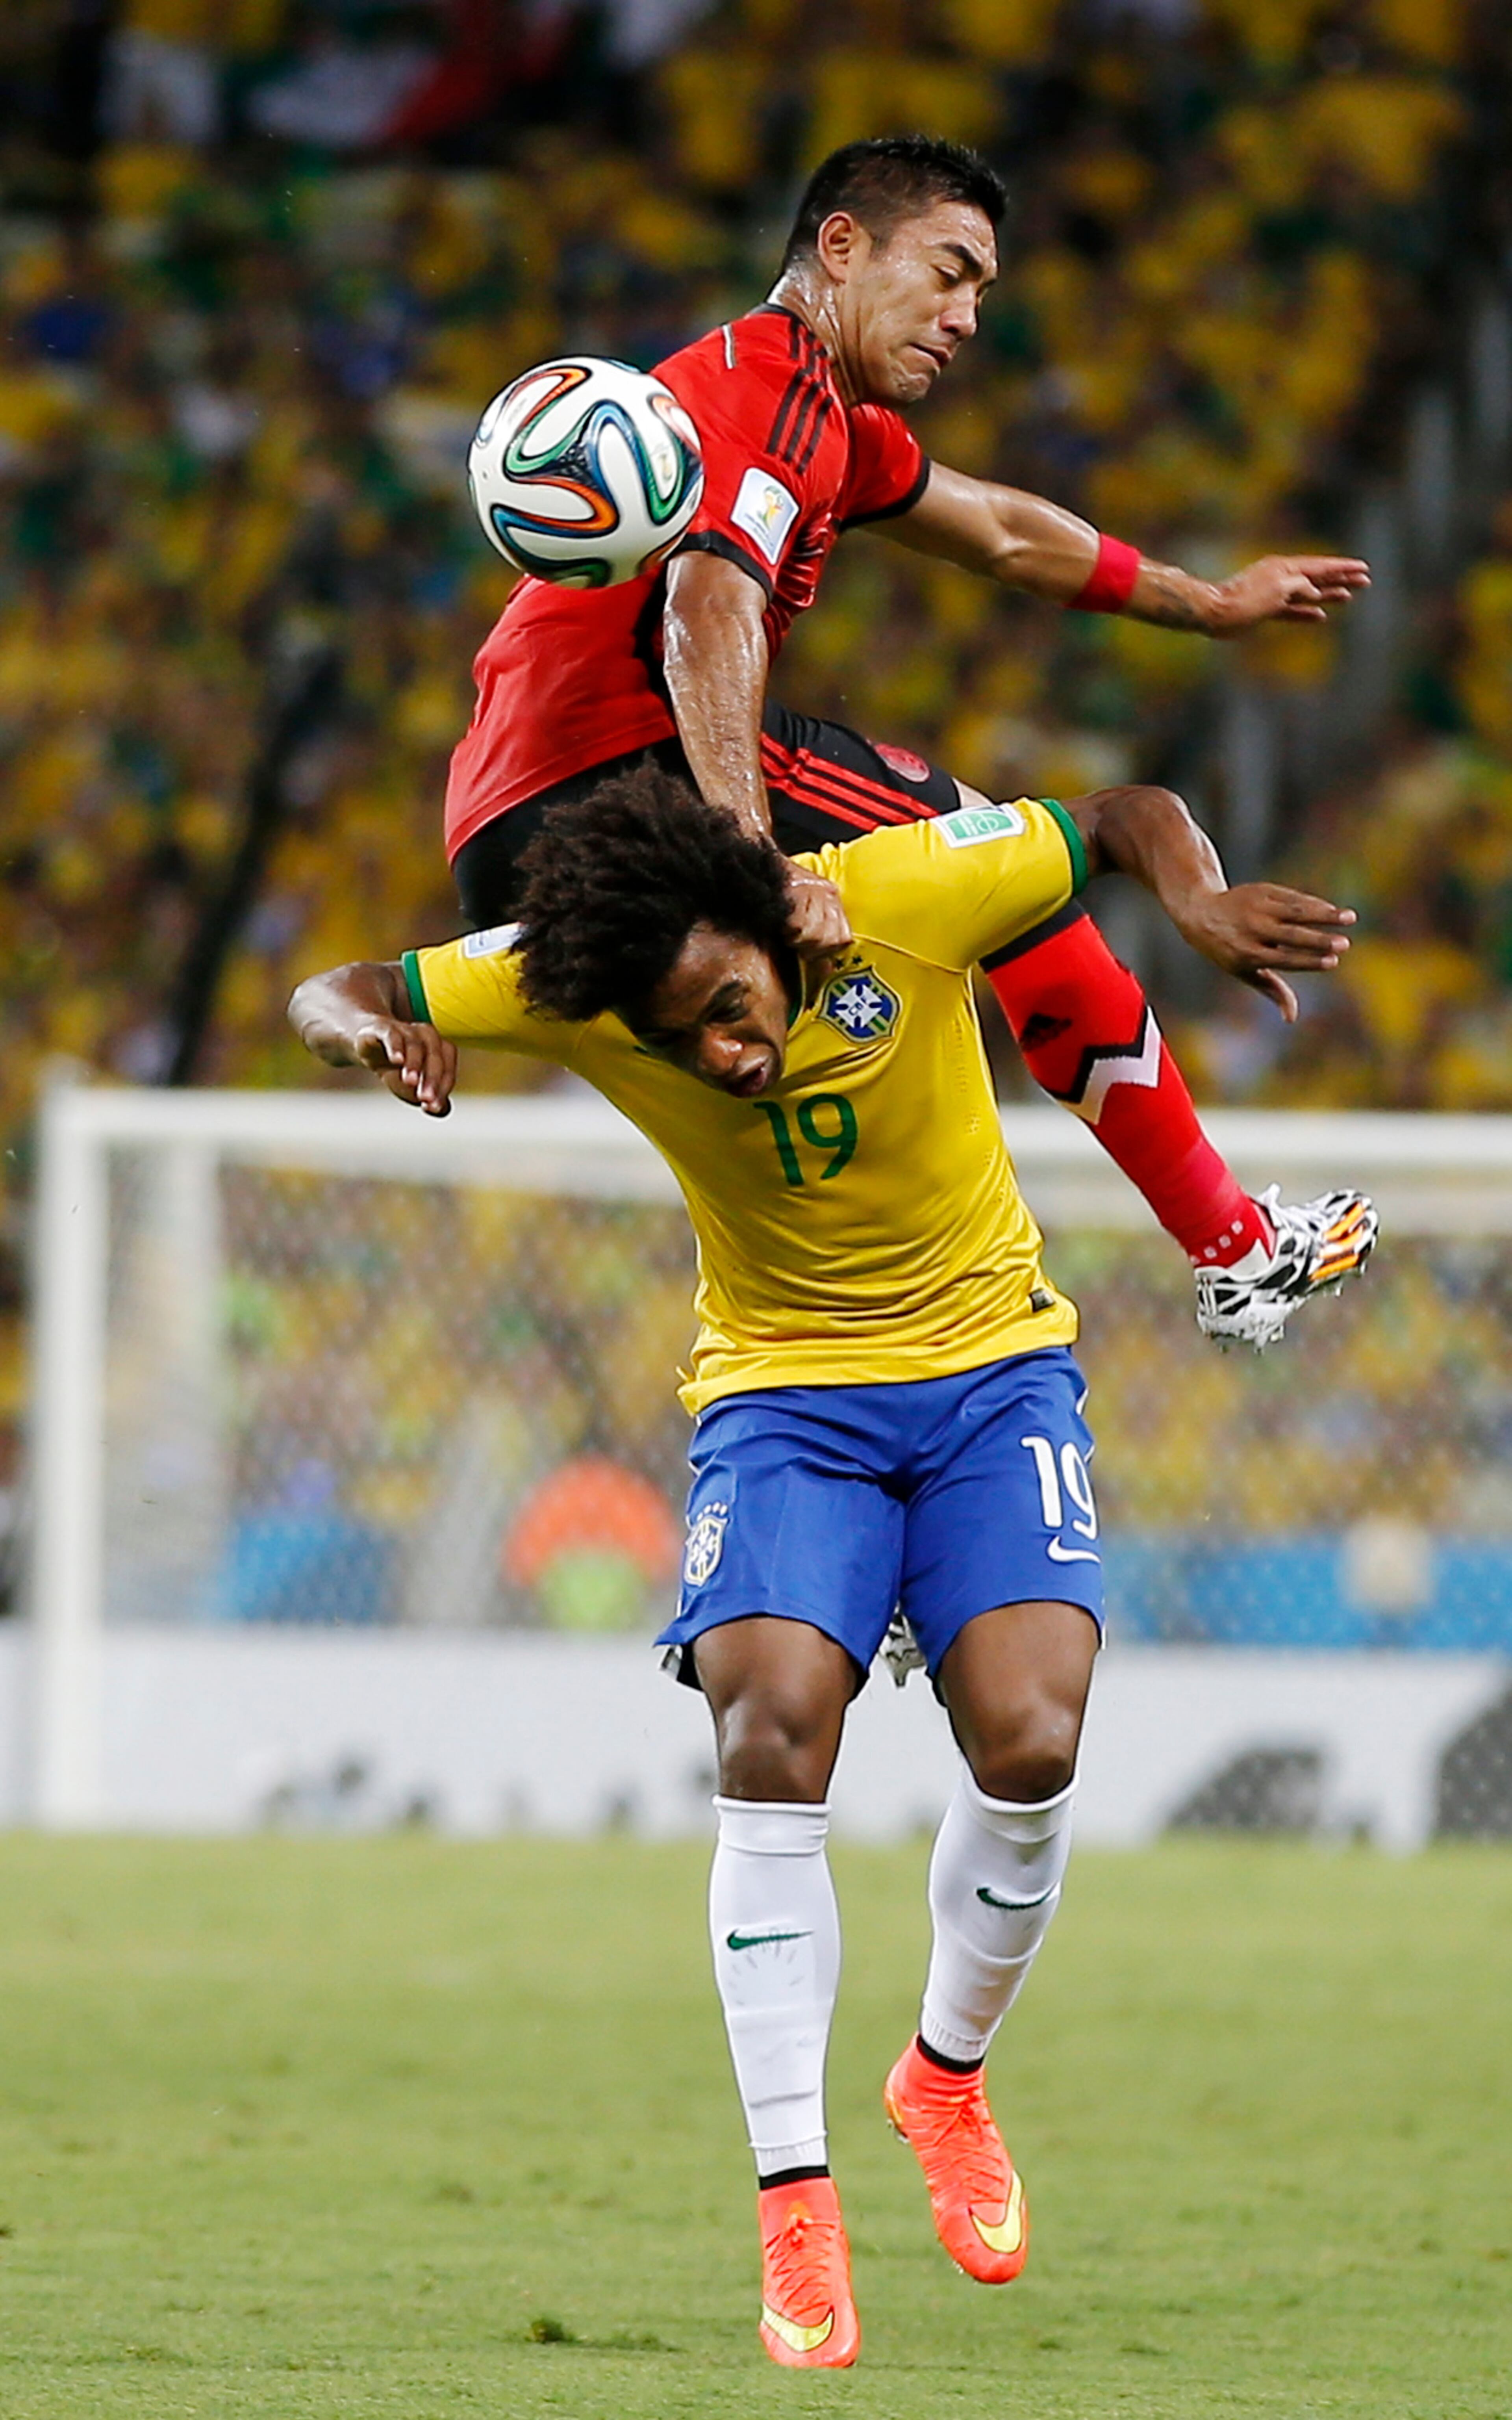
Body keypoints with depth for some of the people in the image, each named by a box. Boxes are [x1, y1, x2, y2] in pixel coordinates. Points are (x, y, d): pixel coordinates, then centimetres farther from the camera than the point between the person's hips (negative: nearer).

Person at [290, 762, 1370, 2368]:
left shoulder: (904, 893, -22)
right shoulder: (569, 987, -19)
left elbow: (1128, 819, -7)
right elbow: (331, 995, -8)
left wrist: (1200, 903, -29)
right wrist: (368, 1030, -32)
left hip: (992, 1361, 0)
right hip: (780, 1385, 0)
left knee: (1028, 1747, -19)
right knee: (770, 1742, -22)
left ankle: (947, 2073, 13)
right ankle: (794, 2208, -13)